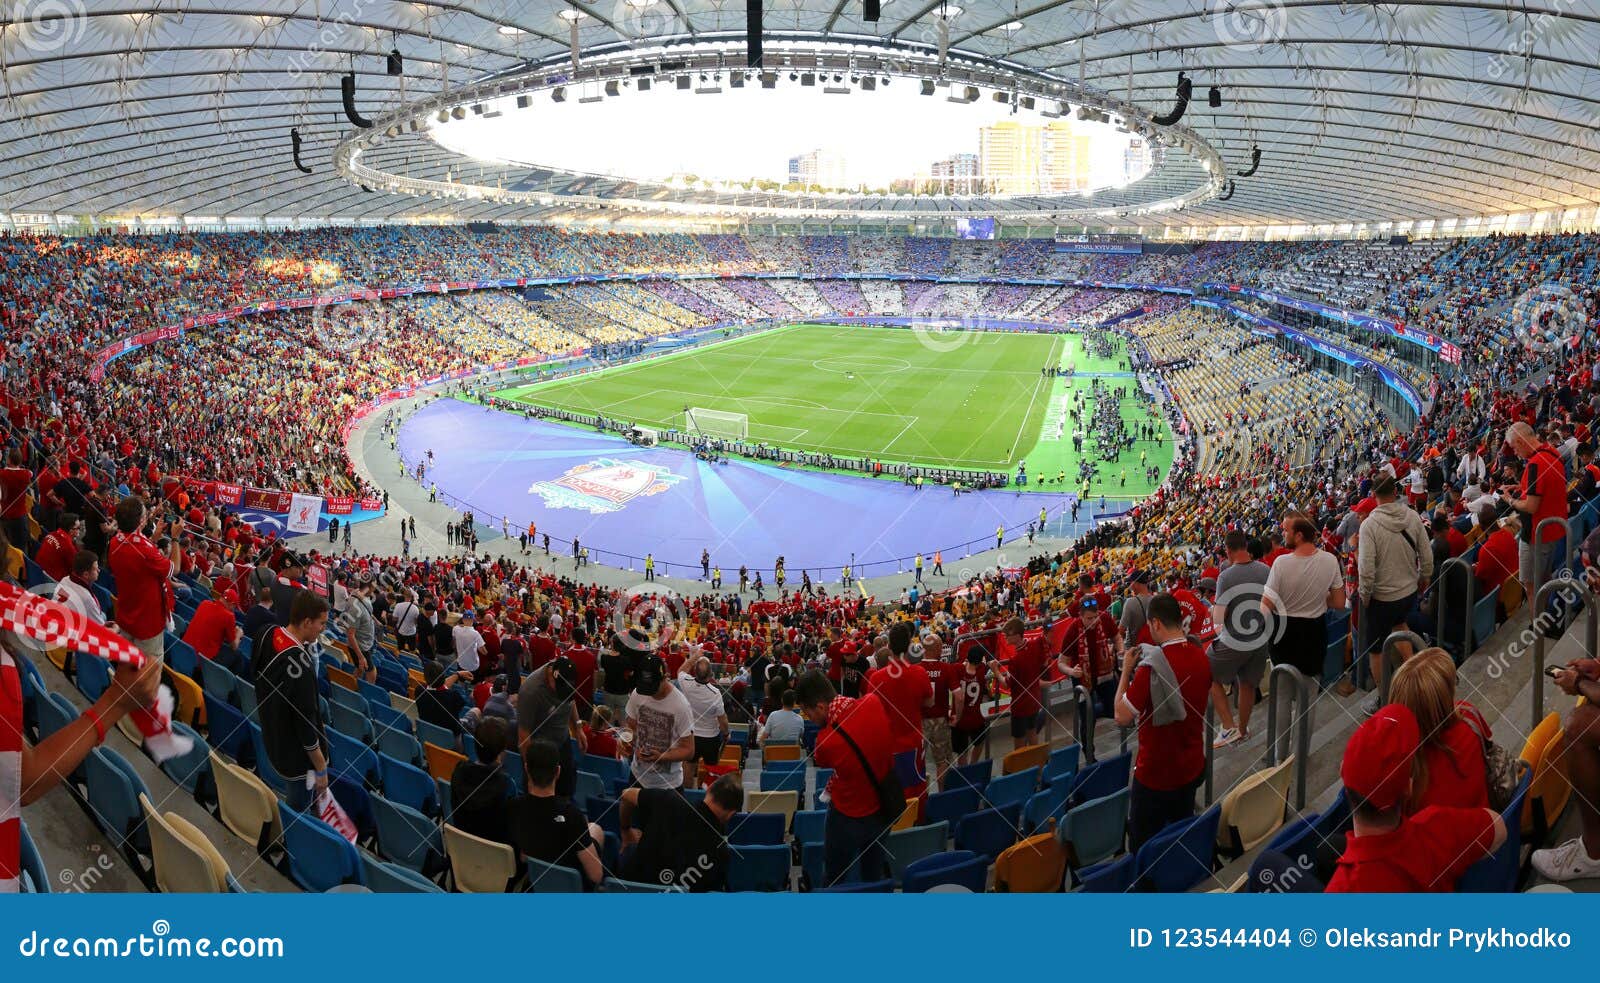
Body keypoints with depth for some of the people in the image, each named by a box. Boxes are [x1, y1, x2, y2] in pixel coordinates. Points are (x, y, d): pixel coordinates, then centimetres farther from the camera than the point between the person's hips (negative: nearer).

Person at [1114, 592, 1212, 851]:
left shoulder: (1152, 667, -26)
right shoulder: (1201, 657, -2)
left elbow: (1122, 717, -22)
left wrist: (1126, 670, -13)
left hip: (1156, 774, -7)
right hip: (1193, 768, 7)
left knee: (1143, 847, 7)